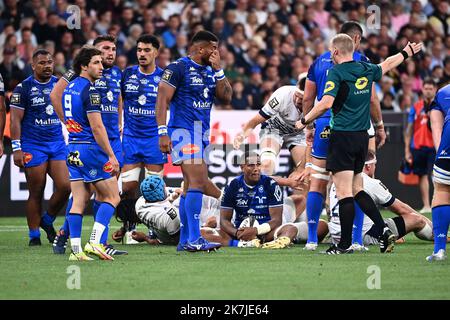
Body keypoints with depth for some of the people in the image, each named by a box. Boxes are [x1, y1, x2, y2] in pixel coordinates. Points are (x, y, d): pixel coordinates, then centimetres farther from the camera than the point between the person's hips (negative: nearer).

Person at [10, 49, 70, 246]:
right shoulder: (24, 88, -5)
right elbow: (15, 120, -6)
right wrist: (17, 148, -12)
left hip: (58, 144, 4)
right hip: (33, 146, -4)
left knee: (65, 186, -7)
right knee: (36, 193, -1)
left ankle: (47, 221, 16)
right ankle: (34, 235, 10)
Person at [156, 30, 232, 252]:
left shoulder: (210, 71, 15)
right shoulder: (178, 68, -8)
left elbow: (226, 98, 9)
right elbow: (162, 100, -11)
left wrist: (218, 70, 1)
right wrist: (163, 132, -18)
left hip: (203, 133, 8)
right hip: (183, 131, -8)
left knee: (191, 185, 10)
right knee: (197, 182, -17)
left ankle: (185, 240, 15)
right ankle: (194, 238, -19)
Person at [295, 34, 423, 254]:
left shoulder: (336, 72, -10)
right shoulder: (366, 70, 10)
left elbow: (326, 103, -20)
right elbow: (387, 64, 30)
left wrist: (304, 121, -8)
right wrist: (407, 52, 49)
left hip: (342, 136, -7)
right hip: (362, 136, 7)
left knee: (344, 192, -5)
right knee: (357, 190, 14)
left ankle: (345, 244, -4)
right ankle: (383, 230, 2)